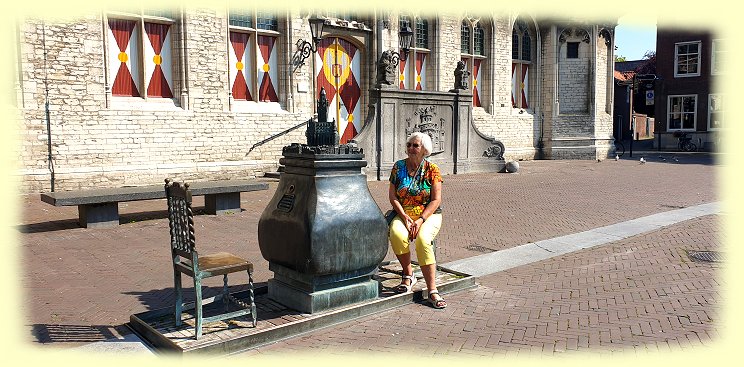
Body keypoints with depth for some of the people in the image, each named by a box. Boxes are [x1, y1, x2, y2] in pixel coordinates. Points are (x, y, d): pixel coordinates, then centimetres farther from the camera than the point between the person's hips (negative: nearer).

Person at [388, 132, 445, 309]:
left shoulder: (432, 169, -1)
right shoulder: (399, 167, 5)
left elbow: (436, 200, -5)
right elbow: (392, 195, 2)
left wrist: (420, 220, -17)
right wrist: (405, 217, -11)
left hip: (429, 214, -2)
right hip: (403, 214, 2)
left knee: (423, 239, -33)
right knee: (397, 234, -32)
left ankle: (432, 291, -29)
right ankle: (408, 275, -9)